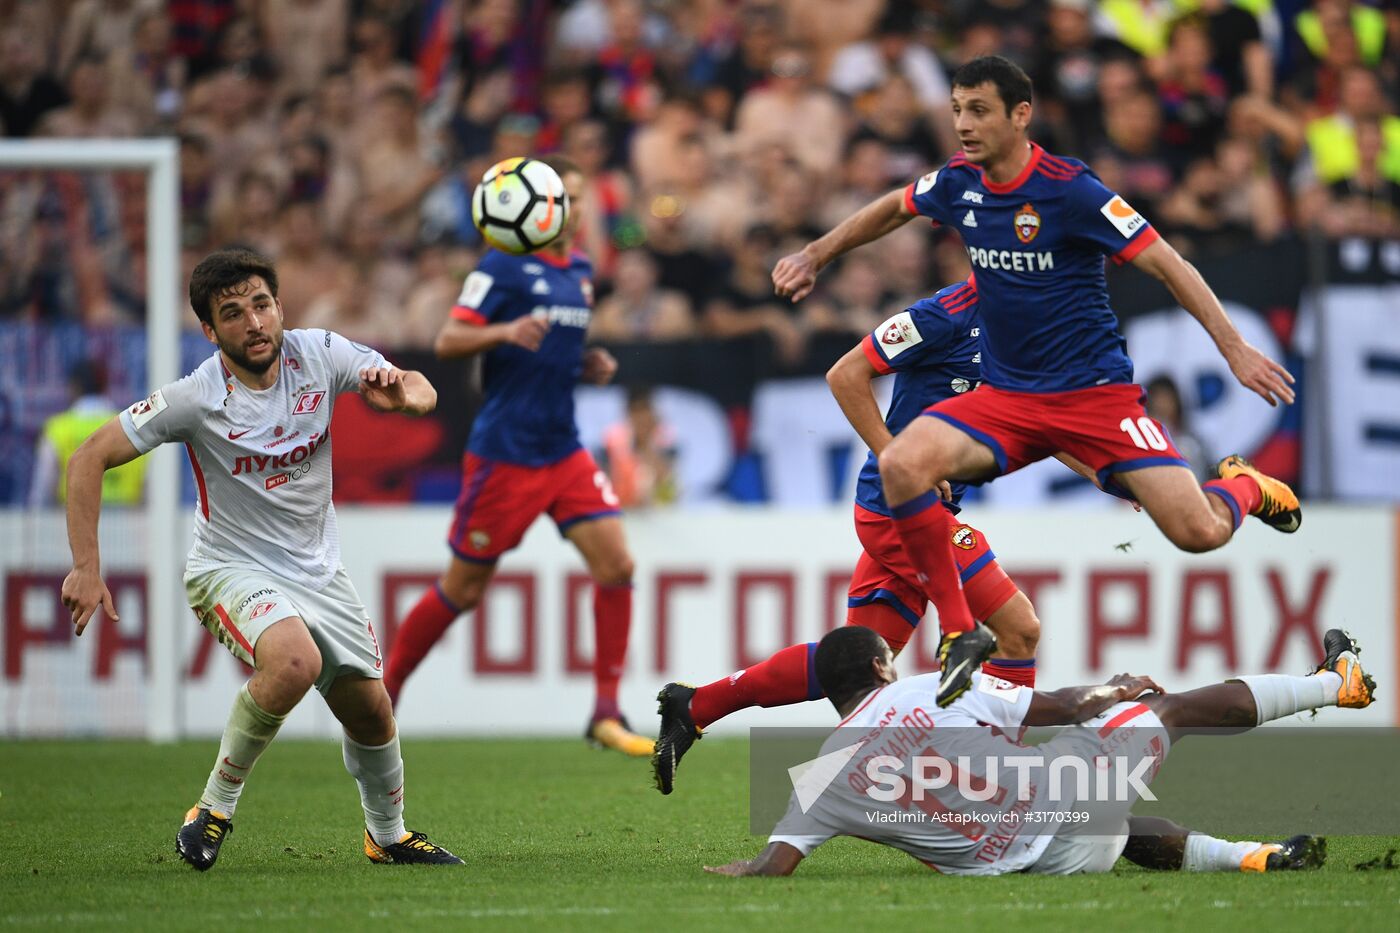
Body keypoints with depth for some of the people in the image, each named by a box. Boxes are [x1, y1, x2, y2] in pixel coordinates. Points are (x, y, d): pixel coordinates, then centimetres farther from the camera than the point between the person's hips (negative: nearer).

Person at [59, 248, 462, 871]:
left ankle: (387, 836, 37)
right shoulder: (198, 398, -21)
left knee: (370, 711, 9)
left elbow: (422, 393, 0)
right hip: (231, 569, -5)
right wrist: (87, 568, -22)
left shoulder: (318, 354, -10)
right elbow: (90, 460, -17)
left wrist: (398, 393, -25)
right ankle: (216, 807, -17)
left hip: (319, 572, 5)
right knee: (295, 661, -34)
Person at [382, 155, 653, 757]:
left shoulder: (580, 271, 13)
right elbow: (447, 342, -14)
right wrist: (505, 332, -31)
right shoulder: (504, 267, -9)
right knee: (464, 589, 1)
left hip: (563, 452, 6)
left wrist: (589, 367, 7)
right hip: (504, 453, -6)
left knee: (615, 564, -9)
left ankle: (606, 714, -4)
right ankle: (383, 695, 19)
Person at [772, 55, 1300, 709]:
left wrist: (1234, 348, -18)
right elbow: (890, 211, 24)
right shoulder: (958, 184, 0)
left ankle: (1244, 486, 26)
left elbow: (1165, 264, -14)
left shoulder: (1069, 190, -17)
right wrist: (814, 257, 26)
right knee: (900, 465, -23)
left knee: (1200, 533, -15)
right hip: (1006, 398, 4)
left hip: (1096, 392, -4)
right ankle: (959, 631, -11)